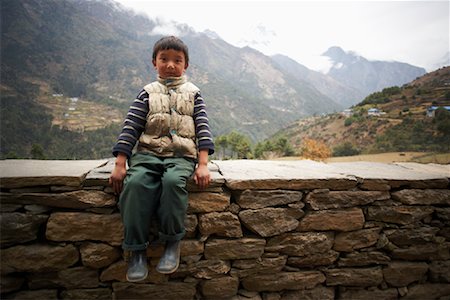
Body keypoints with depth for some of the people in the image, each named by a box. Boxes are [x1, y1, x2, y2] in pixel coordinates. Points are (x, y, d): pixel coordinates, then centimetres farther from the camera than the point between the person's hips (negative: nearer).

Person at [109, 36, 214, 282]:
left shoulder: (192, 93, 13)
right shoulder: (148, 93, 14)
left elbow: (203, 128, 3)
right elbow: (130, 128, 6)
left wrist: (203, 164, -11)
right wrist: (120, 164, -5)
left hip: (181, 156, -1)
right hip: (148, 154, 1)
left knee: (173, 181, -34)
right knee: (135, 183, -30)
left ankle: (172, 242, -14)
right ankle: (136, 250, -18)